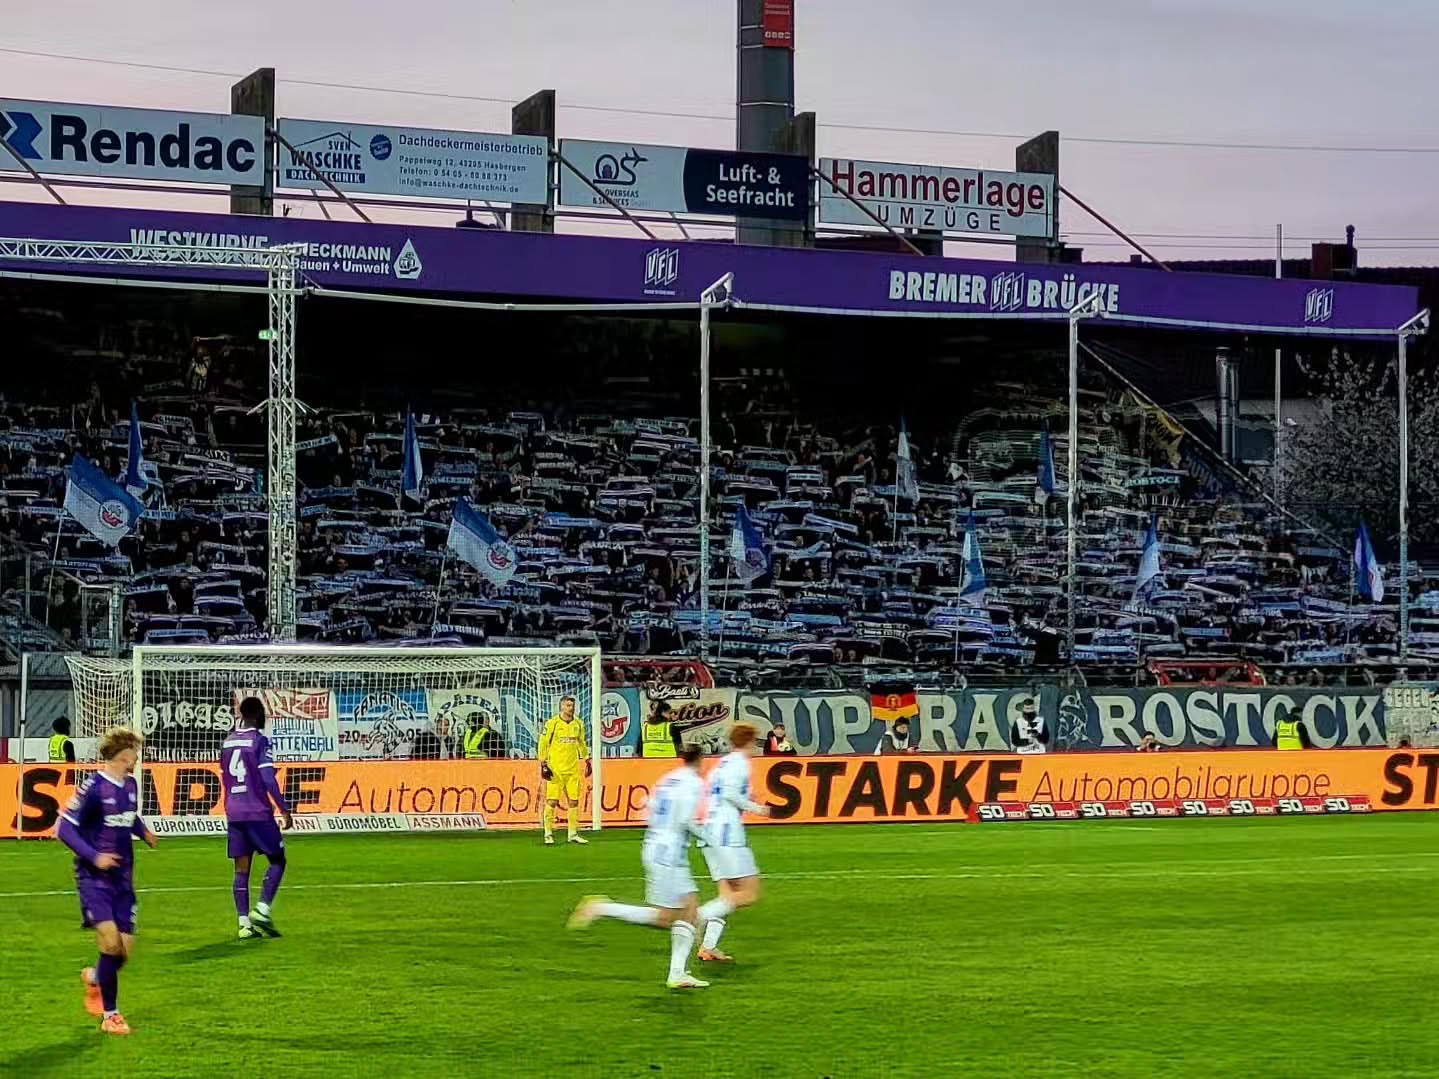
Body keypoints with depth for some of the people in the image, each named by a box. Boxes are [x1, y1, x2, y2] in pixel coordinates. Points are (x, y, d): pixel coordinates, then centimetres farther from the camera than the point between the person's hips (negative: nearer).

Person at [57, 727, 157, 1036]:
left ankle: (95, 978, 36)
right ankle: (110, 1015, -3)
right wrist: (94, 856, -23)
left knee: (125, 949, 3)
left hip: (122, 879, 7)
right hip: (94, 879, -7)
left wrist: (144, 831, 8)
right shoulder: (93, 787, -16)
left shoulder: (130, 785, 7)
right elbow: (65, 828, -14)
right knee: (110, 942, -17)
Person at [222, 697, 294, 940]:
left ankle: (244, 923, 1)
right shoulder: (259, 740, -8)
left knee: (241, 868, 6)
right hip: (258, 812, -6)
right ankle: (262, 909, -10)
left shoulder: (228, 742, 12)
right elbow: (268, 780, -14)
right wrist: (284, 809, -9)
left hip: (234, 812, 6)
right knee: (277, 860, 6)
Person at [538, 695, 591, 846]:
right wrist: (543, 764, -7)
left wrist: (587, 760, 19)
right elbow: (543, 743, -3)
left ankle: (573, 834, 13)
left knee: (573, 801, 5)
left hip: (573, 769, 4)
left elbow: (582, 742, 21)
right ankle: (548, 834, 2)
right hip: (555, 769, -4)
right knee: (552, 801, -5)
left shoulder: (578, 723, 8)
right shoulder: (552, 723, -6)